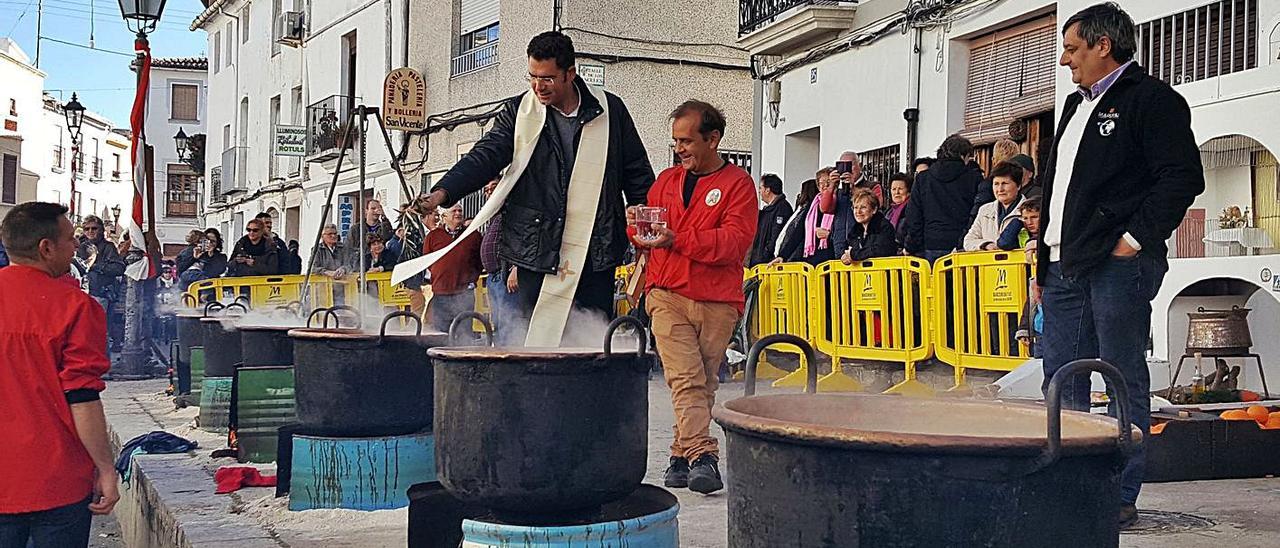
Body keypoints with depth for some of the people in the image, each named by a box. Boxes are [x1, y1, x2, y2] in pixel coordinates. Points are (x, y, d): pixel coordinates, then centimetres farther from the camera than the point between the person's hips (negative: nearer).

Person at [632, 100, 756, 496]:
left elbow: (736, 240, -12)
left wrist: (677, 239, -20)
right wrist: (637, 227, -6)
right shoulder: (667, 180, 16)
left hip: (718, 302, -1)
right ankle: (703, 457, -16)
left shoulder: (737, 182, 2)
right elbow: (645, 239, 19)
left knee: (704, 383, 6)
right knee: (686, 379, -12)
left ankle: (682, 455, 17)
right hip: (668, 296, 2)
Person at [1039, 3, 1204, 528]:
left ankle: (1121, 497, 6)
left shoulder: (1152, 99, -4)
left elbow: (1183, 177, -13)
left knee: (1124, 380, -1)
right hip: (1065, 267, 9)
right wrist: (1044, 259, 20)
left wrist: (1136, 239, -15)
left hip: (1117, 266, -9)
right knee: (1061, 378, 10)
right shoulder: (1077, 106, 22)